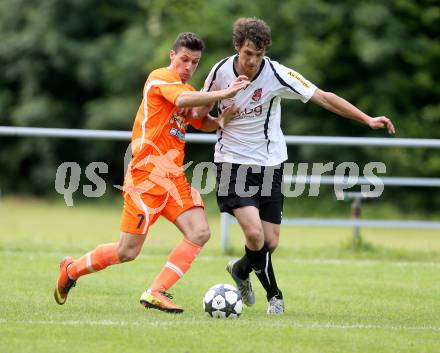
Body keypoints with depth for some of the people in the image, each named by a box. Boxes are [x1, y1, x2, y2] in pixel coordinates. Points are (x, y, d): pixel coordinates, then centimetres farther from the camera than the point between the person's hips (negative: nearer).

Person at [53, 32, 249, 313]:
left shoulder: (188, 90, 17)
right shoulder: (160, 78, -8)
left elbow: (201, 122, 30)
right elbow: (182, 100, -28)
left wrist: (220, 121, 8)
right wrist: (224, 94, -30)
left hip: (174, 176, 8)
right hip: (147, 173, -8)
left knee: (200, 232, -11)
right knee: (128, 252, -5)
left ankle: (155, 293, -9)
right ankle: (71, 270, 19)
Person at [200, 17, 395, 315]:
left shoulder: (276, 75, -14)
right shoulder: (221, 72, -8)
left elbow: (324, 98, -12)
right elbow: (200, 112, 11)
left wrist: (368, 119, -19)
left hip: (269, 163, 1)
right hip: (233, 161, -1)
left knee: (270, 242, 3)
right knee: (254, 232, -19)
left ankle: (241, 270, 37)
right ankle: (273, 293, 5)